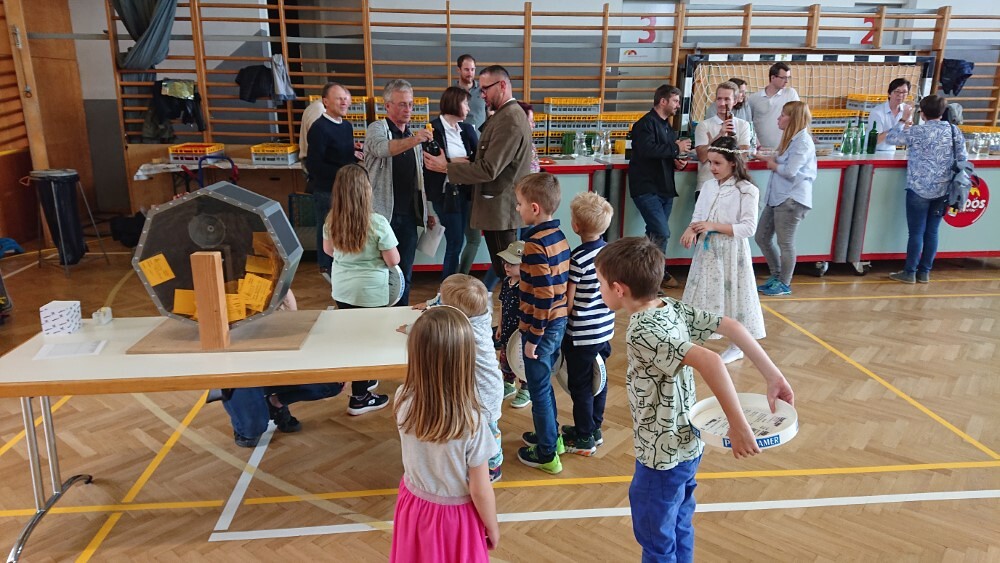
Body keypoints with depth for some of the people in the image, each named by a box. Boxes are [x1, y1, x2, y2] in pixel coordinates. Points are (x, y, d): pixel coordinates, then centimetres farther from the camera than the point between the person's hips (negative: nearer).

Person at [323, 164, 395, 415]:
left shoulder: (331, 220, -5)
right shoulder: (377, 223, -21)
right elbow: (393, 260, -15)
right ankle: (359, 398, 17)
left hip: (342, 290, 5)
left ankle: (363, 381, 38)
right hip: (370, 293, -5)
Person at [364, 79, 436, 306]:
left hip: (409, 216, 5)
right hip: (383, 213, -5)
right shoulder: (377, 129, -3)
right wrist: (413, 140, -44)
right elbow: (381, 148, -28)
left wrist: (425, 211, 17)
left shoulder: (413, 135, 16)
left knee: (405, 273, 9)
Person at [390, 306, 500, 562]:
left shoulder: (403, 400, -22)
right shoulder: (472, 423, -33)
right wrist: (493, 529, -1)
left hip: (413, 506, 4)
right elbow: (481, 492, -19)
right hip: (455, 515, -4)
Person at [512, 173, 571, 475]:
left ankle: (546, 453, 19)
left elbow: (543, 297, -24)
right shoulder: (559, 236, 4)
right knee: (544, 384, 24)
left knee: (539, 389, 6)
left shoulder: (536, 245, -23)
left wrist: (533, 337, -19)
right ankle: (551, 436, 40)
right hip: (559, 323, 9)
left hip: (541, 327, -9)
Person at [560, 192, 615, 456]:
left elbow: (568, 301, -17)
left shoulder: (578, 258, -22)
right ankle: (594, 428, 34)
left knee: (580, 386, 6)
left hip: (581, 335, -8)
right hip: (605, 330, 8)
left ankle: (584, 439, 18)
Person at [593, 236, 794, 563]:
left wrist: (738, 425, -35)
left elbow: (710, 362, -39)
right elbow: (732, 327, -5)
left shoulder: (642, 332, -28)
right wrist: (773, 377, -5)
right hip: (687, 447, 8)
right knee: (679, 530, 26)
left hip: (662, 457, -8)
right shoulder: (673, 308, -4)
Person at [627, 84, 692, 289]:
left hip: (664, 188, 9)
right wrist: (675, 148, -18)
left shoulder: (667, 126, 19)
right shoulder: (646, 123, -10)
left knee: (656, 233, 14)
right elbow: (647, 150, -27)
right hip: (647, 188, -9)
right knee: (661, 232, -14)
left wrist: (676, 162, 7)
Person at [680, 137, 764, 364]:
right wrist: (692, 229, -18)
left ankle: (737, 346, 21)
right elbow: (698, 215, 5)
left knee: (731, 293, 5)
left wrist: (713, 226, -20)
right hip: (706, 250, 5)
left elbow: (749, 227, -15)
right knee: (703, 293, 11)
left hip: (730, 253, -5)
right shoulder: (708, 186, 5)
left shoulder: (747, 190, -11)